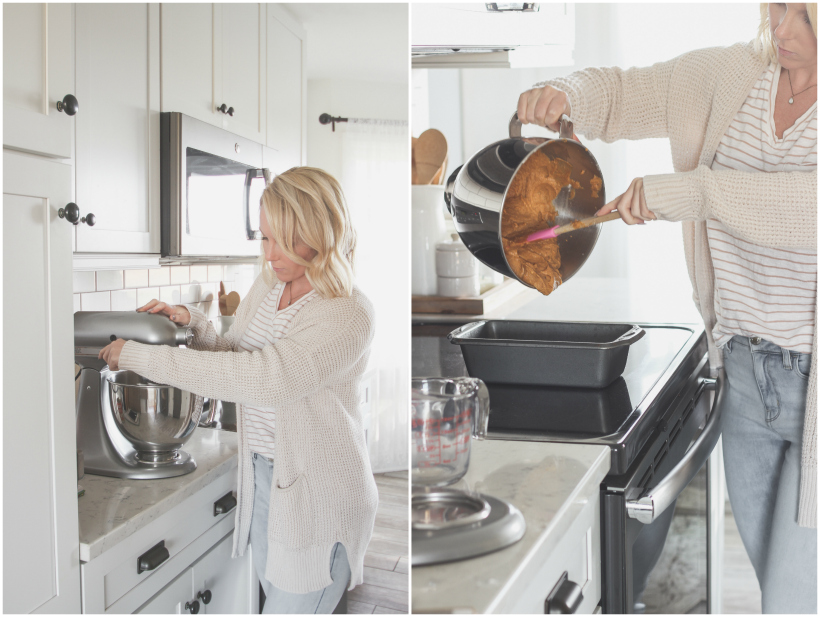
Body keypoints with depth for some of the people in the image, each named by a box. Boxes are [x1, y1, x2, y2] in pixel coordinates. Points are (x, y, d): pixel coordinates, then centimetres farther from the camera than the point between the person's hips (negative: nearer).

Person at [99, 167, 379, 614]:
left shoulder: (349, 316, -23)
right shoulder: (267, 285, 3)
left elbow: (257, 377, -31)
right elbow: (233, 356, 13)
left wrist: (141, 356, -24)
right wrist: (193, 324, -8)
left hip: (317, 492, -7)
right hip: (261, 472, 7)